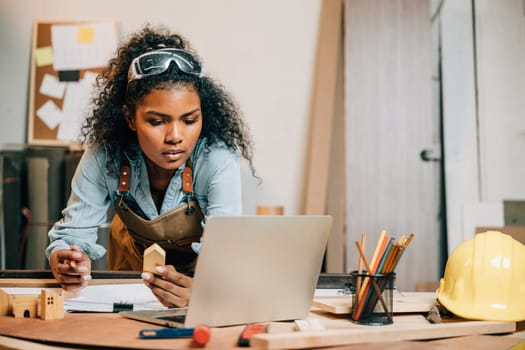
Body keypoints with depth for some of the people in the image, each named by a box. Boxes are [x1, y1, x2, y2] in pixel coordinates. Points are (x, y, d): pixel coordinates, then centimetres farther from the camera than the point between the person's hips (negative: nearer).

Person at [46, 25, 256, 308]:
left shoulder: (218, 160, -29)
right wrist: (64, 264, -40)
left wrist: (198, 288, -57)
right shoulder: (105, 156, -22)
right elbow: (72, 233, -16)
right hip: (134, 255, 2)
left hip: (198, 266, -1)